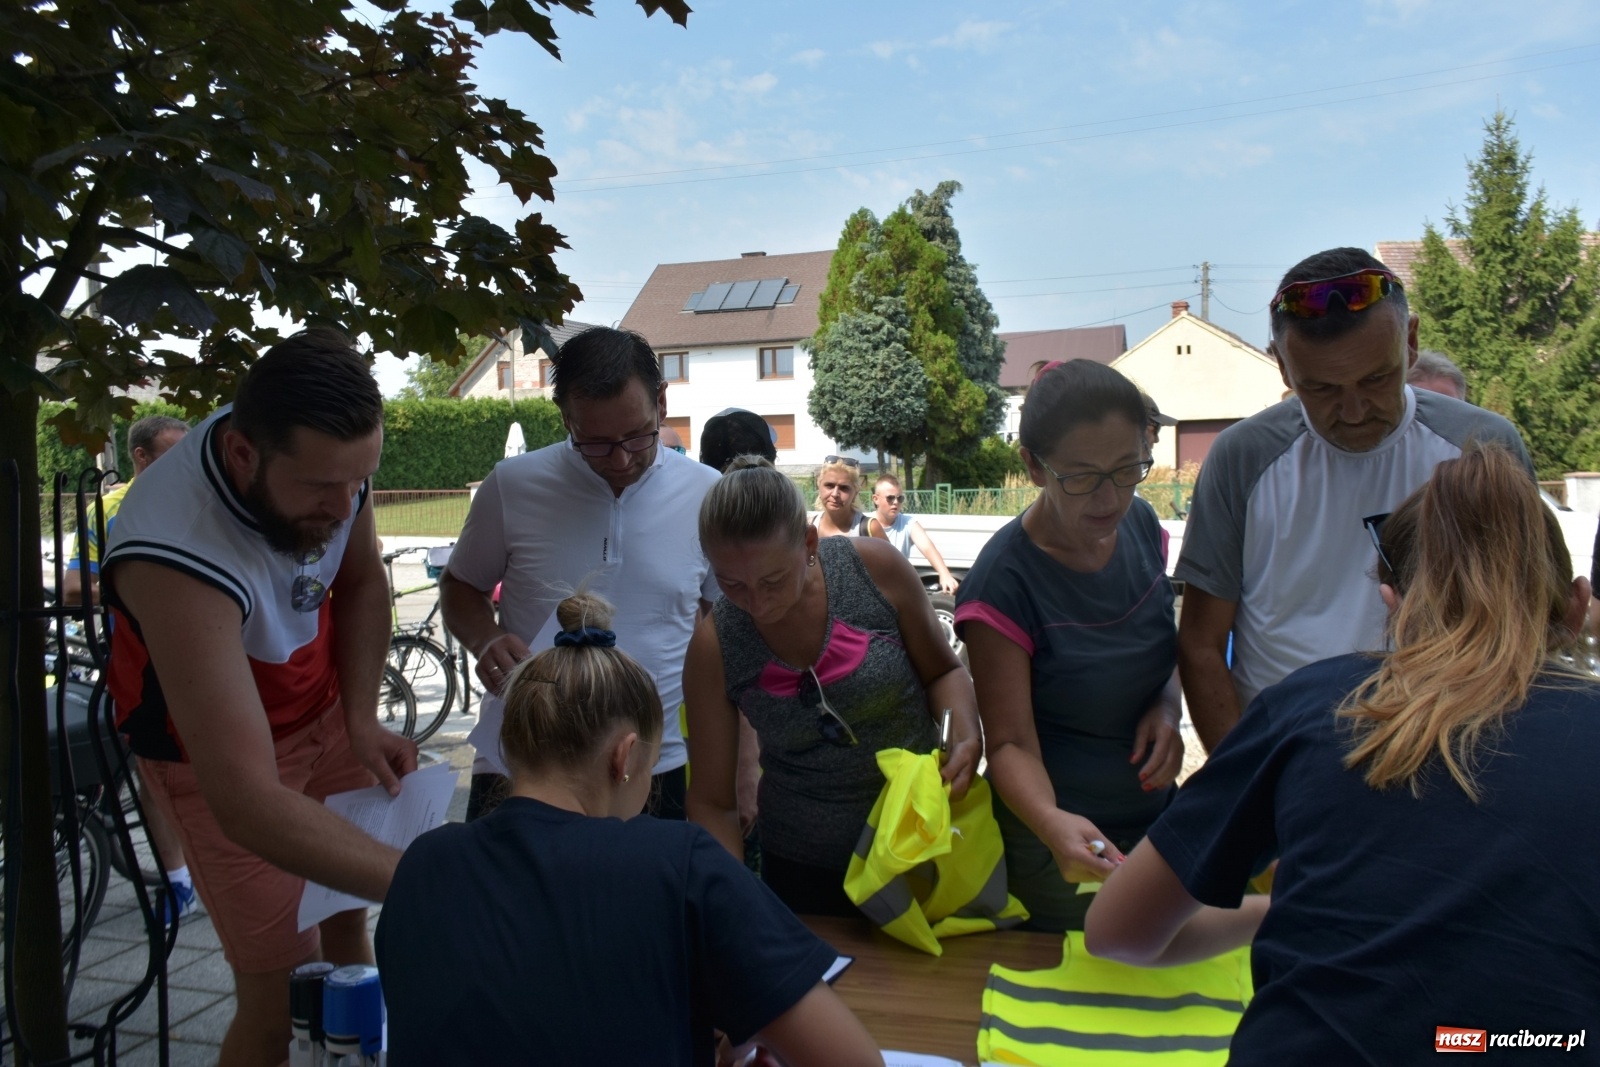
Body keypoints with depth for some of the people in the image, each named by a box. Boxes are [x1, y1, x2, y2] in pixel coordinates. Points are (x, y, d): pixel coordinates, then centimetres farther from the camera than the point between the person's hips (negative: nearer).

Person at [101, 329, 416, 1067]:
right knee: (282, 1000, -2)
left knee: (350, 911, 7)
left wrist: (361, 718, -12)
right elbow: (248, 804, -42)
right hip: (218, 750, -4)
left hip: (325, 708, 5)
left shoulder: (327, 457, -20)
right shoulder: (176, 553, -38)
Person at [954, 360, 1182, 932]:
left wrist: (1167, 703, -9)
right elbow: (1012, 743, -22)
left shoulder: (1141, 524, -6)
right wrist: (1051, 821, -41)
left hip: (1157, 815, 6)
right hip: (1059, 843, -6)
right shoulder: (1006, 580, -25)